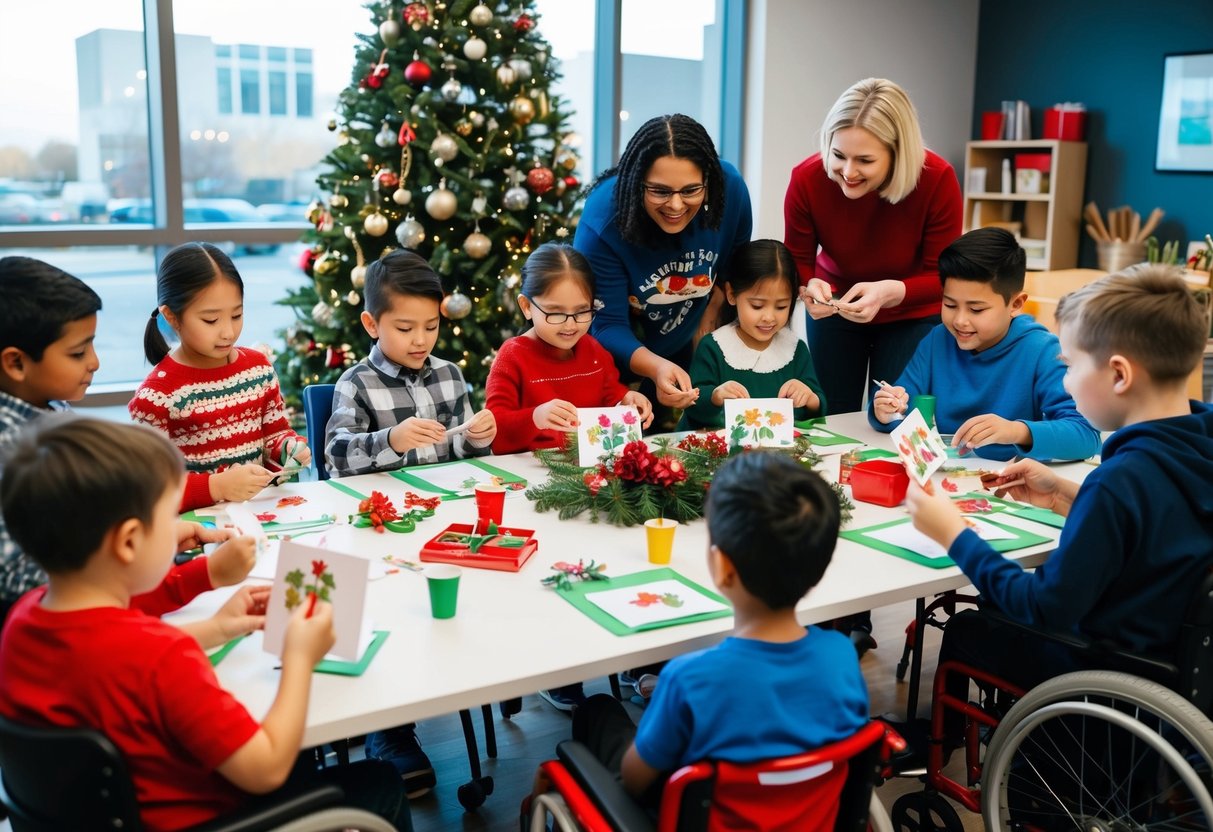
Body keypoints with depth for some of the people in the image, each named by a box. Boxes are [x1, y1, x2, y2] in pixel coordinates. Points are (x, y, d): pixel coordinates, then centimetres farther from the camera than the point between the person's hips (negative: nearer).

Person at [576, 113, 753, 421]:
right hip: (617, 351, -3)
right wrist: (655, 368, -48)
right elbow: (608, 327, -31)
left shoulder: (729, 188, -23)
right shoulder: (602, 221, -34)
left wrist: (712, 311, -4)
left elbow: (737, 259, 0)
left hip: (686, 346, 4)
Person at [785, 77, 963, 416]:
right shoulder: (807, 178, -24)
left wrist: (891, 292, -39)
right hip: (835, 306, 2)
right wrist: (810, 287, -35)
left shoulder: (937, 179, -27)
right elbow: (796, 262, -12)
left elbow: (942, 277, -19)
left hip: (912, 315, -1)